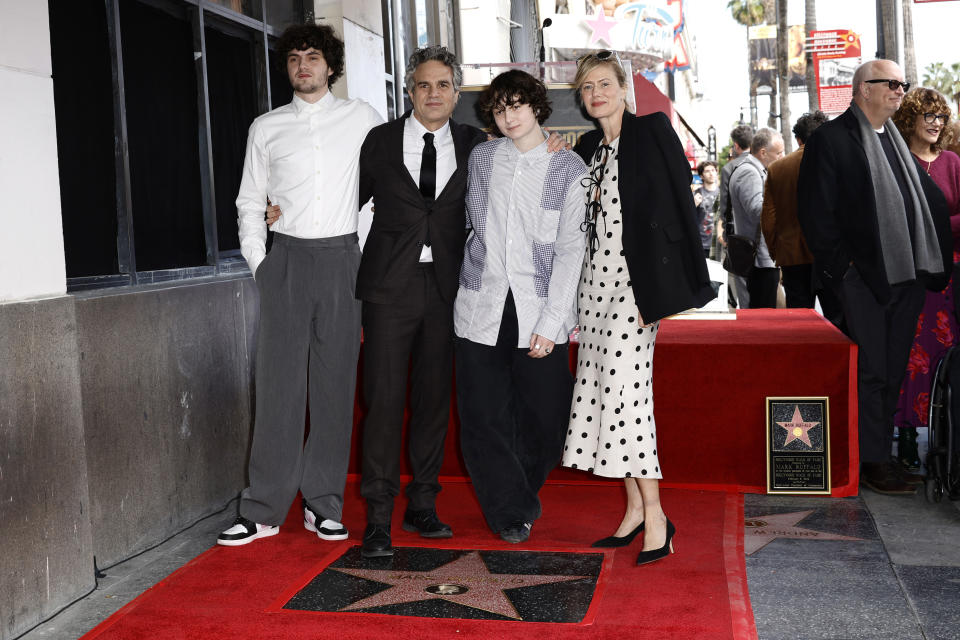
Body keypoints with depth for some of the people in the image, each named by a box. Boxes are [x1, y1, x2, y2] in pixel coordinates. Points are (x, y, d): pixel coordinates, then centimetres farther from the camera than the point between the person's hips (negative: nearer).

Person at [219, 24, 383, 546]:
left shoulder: (361, 117, 9)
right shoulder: (266, 128, 11)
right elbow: (250, 202, 14)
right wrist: (259, 262, 3)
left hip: (341, 257, 0)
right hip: (286, 258, 0)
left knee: (335, 384, 1)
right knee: (279, 383, -4)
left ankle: (323, 503, 10)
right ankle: (263, 511, 2)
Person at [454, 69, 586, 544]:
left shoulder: (568, 169, 1)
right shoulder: (481, 158, 9)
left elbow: (570, 249, -3)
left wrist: (550, 323, -9)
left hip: (539, 313, -2)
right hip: (481, 310, 2)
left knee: (545, 418, 1)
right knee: (483, 418, 1)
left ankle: (522, 492, 30)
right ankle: (510, 511, 21)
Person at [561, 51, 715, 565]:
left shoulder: (652, 131, -2)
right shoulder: (586, 148, 16)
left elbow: (678, 203, -8)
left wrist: (664, 287, -15)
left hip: (635, 278, -7)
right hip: (596, 276, 7)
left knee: (626, 389, -12)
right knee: (604, 387, 5)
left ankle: (655, 515, -3)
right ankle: (635, 509, 15)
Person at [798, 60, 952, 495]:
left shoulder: (898, 141, 18)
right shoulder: (831, 139, -4)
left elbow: (932, 201, 21)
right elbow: (816, 212, -11)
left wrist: (933, 263, 9)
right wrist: (841, 265, -14)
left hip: (906, 275, 7)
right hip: (861, 276, -7)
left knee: (893, 371, 11)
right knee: (869, 372, -3)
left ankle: (880, 450, 20)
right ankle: (872, 460, 5)